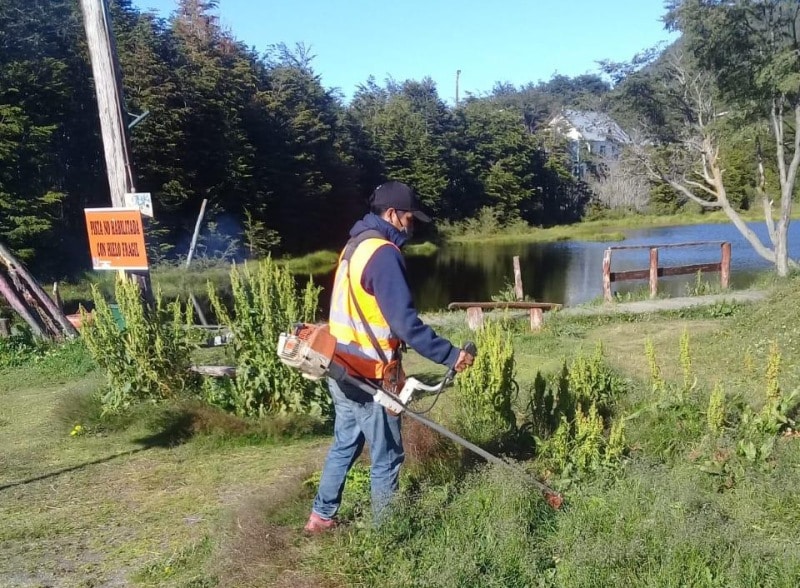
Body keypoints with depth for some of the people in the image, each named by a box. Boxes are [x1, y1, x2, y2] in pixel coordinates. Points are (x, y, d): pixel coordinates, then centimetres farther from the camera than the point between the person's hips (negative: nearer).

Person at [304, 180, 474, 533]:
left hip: (342, 368, 9)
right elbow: (405, 322, -26)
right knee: (386, 456, 6)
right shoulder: (383, 253, -19)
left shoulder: (355, 245, 12)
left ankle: (321, 516, 31)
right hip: (368, 376, -9)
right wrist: (450, 355, -24)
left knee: (345, 444, 21)